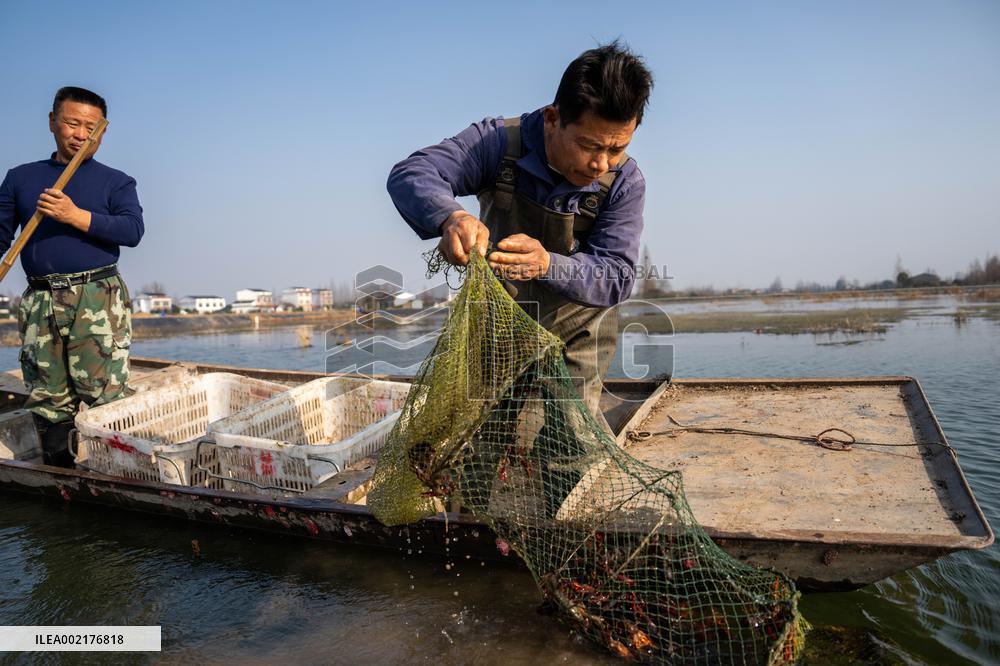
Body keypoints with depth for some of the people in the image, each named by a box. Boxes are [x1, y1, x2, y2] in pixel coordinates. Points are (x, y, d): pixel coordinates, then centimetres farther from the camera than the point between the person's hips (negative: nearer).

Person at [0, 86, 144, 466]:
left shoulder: (115, 182, 11)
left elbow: (133, 230, -6)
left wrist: (76, 216, -16)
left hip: (98, 300, -3)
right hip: (40, 303, 4)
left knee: (104, 394, -8)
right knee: (47, 398, 7)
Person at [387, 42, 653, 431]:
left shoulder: (624, 183, -22)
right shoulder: (500, 143, -24)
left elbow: (617, 277, -28)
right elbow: (410, 175, -30)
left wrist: (548, 265, -50)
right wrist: (450, 217, -55)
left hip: (574, 329, -1)